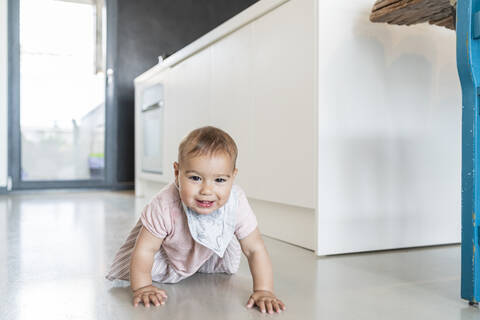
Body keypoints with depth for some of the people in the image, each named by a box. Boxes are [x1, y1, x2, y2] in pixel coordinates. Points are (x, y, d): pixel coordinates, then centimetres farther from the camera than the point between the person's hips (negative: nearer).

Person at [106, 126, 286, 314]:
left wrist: (264, 291, -37)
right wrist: (142, 288, -35)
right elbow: (145, 249, -31)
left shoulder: (237, 204, -38)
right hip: (166, 252, -2)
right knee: (127, 269, -4)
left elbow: (255, 250, -29)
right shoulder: (165, 207, -44)